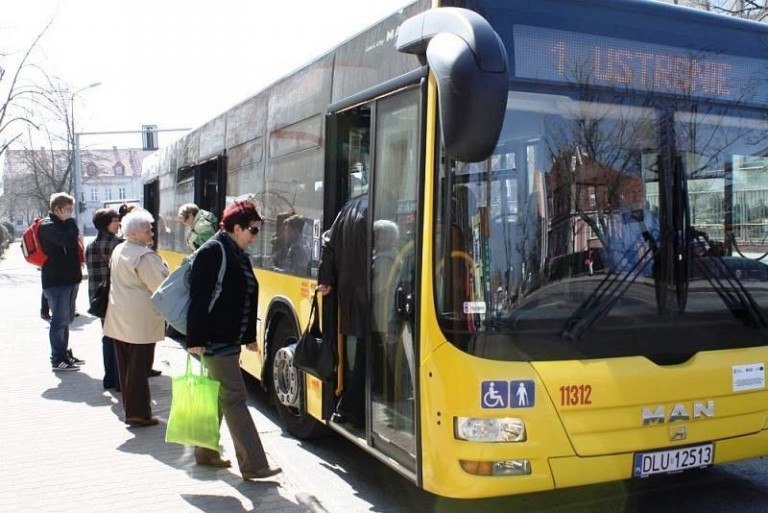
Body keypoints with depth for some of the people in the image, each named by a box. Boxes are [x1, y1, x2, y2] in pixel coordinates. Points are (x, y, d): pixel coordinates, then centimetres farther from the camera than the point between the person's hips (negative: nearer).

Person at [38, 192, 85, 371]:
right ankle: (58, 359, 2)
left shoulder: (60, 225, 16)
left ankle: (64, 354, 27)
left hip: (66, 279, 10)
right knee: (59, 320, -5)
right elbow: (69, 241, -28)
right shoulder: (48, 226, -14)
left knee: (65, 319, 16)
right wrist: (70, 221, -13)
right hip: (56, 281, -10)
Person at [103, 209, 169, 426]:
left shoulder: (118, 250, 10)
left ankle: (129, 406, 25)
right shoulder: (144, 256, -18)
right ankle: (138, 413, 1)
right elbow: (162, 285, -19)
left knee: (125, 364, 15)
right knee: (139, 367, -3)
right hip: (140, 320, -9)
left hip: (119, 317, 9)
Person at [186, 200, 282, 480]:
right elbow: (199, 298, -19)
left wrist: (249, 336, 20)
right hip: (215, 340, -9)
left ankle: (205, 452, 31)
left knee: (217, 396, 18)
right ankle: (254, 465, -1)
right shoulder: (212, 252, -15)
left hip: (230, 339, 9)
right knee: (234, 399, -6)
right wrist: (195, 340, -22)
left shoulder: (240, 255, 12)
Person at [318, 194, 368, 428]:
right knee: (366, 351, -1)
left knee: (356, 348, 15)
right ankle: (353, 410, 3)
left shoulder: (350, 207, 13)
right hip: (368, 290, -8)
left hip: (348, 288, 8)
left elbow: (330, 244, 14)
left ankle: (346, 408, 20)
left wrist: (326, 279, 15)